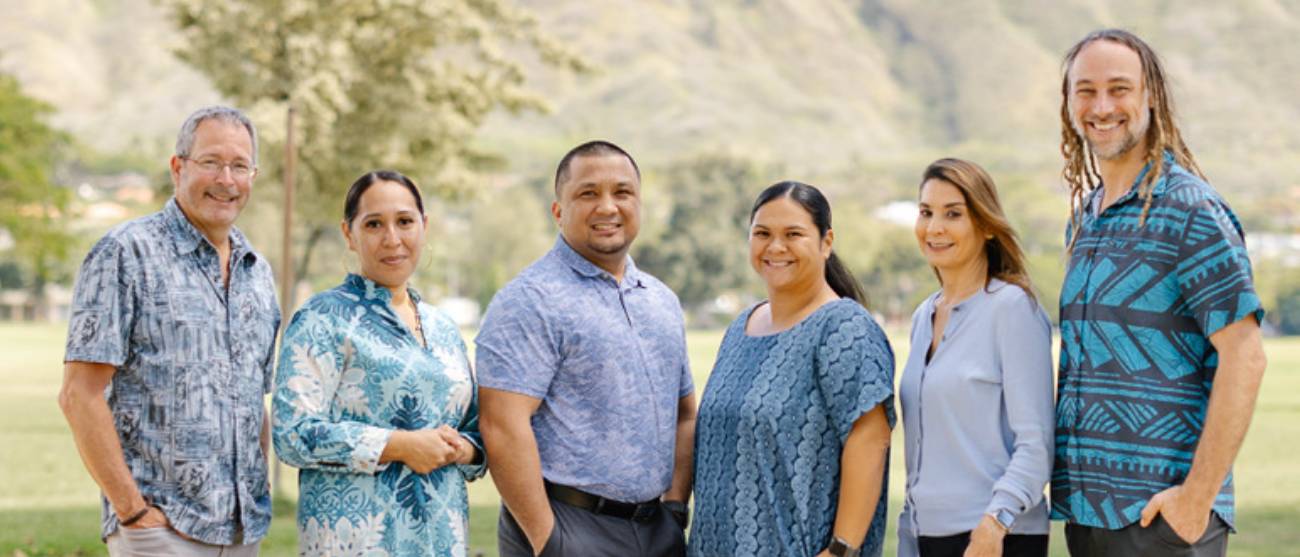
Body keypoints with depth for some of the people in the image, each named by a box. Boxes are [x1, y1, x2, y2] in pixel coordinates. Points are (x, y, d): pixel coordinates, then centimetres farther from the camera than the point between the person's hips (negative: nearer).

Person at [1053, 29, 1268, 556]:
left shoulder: (1190, 210, -9)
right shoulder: (1084, 216, 14)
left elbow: (1244, 358, -14)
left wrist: (1198, 495, -17)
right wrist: (1068, 483, 12)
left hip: (1159, 512, -7)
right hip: (1084, 508, 7)